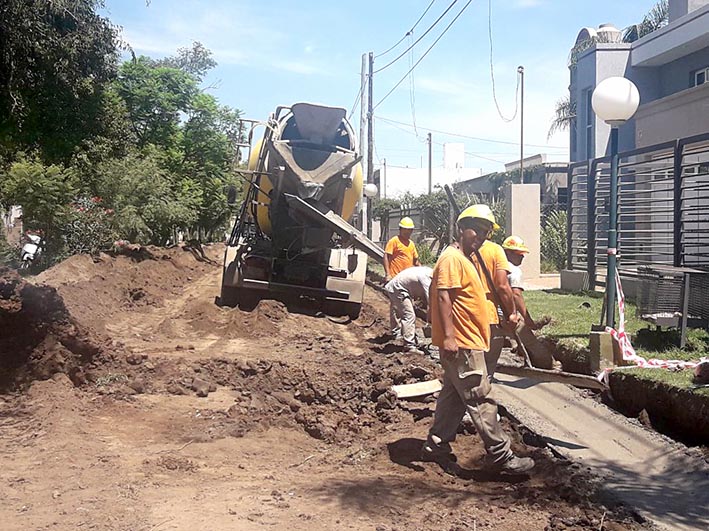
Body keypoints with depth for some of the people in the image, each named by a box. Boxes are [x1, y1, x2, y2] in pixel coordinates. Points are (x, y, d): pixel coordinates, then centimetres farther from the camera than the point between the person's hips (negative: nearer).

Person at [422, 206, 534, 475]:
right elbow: (443, 296, -22)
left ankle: (436, 447, 21)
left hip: (466, 344, 11)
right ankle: (500, 455, -2)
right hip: (461, 344, -11)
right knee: (480, 399, -7)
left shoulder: (466, 260, 20)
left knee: (454, 397, 14)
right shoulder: (452, 258, -13)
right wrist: (448, 336, -28)